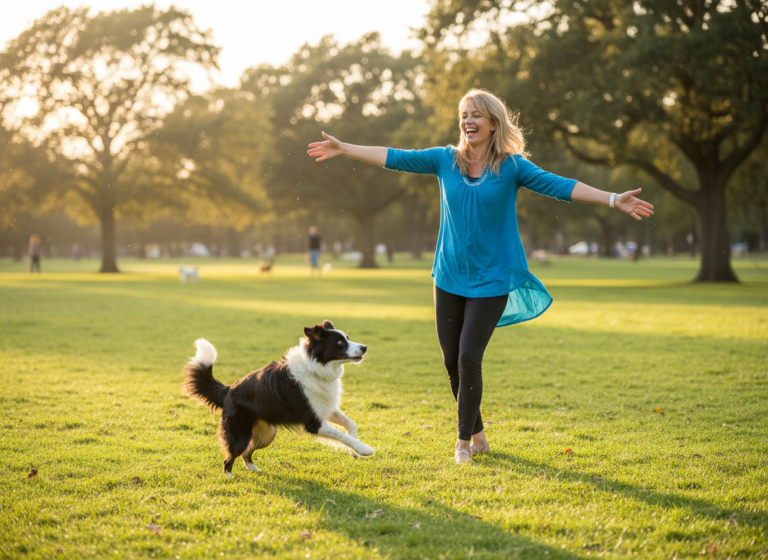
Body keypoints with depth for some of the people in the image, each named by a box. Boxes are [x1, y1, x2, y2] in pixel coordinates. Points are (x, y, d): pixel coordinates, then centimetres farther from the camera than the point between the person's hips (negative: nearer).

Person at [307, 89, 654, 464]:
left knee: (469, 358, -11)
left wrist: (614, 200, -22)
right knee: (451, 360, 5)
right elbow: (395, 158, 8)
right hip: (450, 277, 4)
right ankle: (477, 435, 24)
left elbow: (559, 186, -13)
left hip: (491, 280, -4)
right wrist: (343, 149, 9)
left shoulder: (511, 166, -6)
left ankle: (464, 441, 7)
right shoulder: (446, 160, 3)